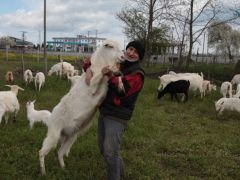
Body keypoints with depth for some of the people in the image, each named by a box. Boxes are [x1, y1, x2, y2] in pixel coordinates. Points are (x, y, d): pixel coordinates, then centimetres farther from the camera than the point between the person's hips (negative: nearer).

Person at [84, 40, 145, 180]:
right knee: (103, 149, 17)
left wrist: (111, 76, -33)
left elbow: (122, 90, -22)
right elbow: (94, 64, 14)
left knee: (110, 151, -11)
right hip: (104, 113, 8)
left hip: (118, 117, -7)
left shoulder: (137, 73, -10)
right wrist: (88, 70, -8)